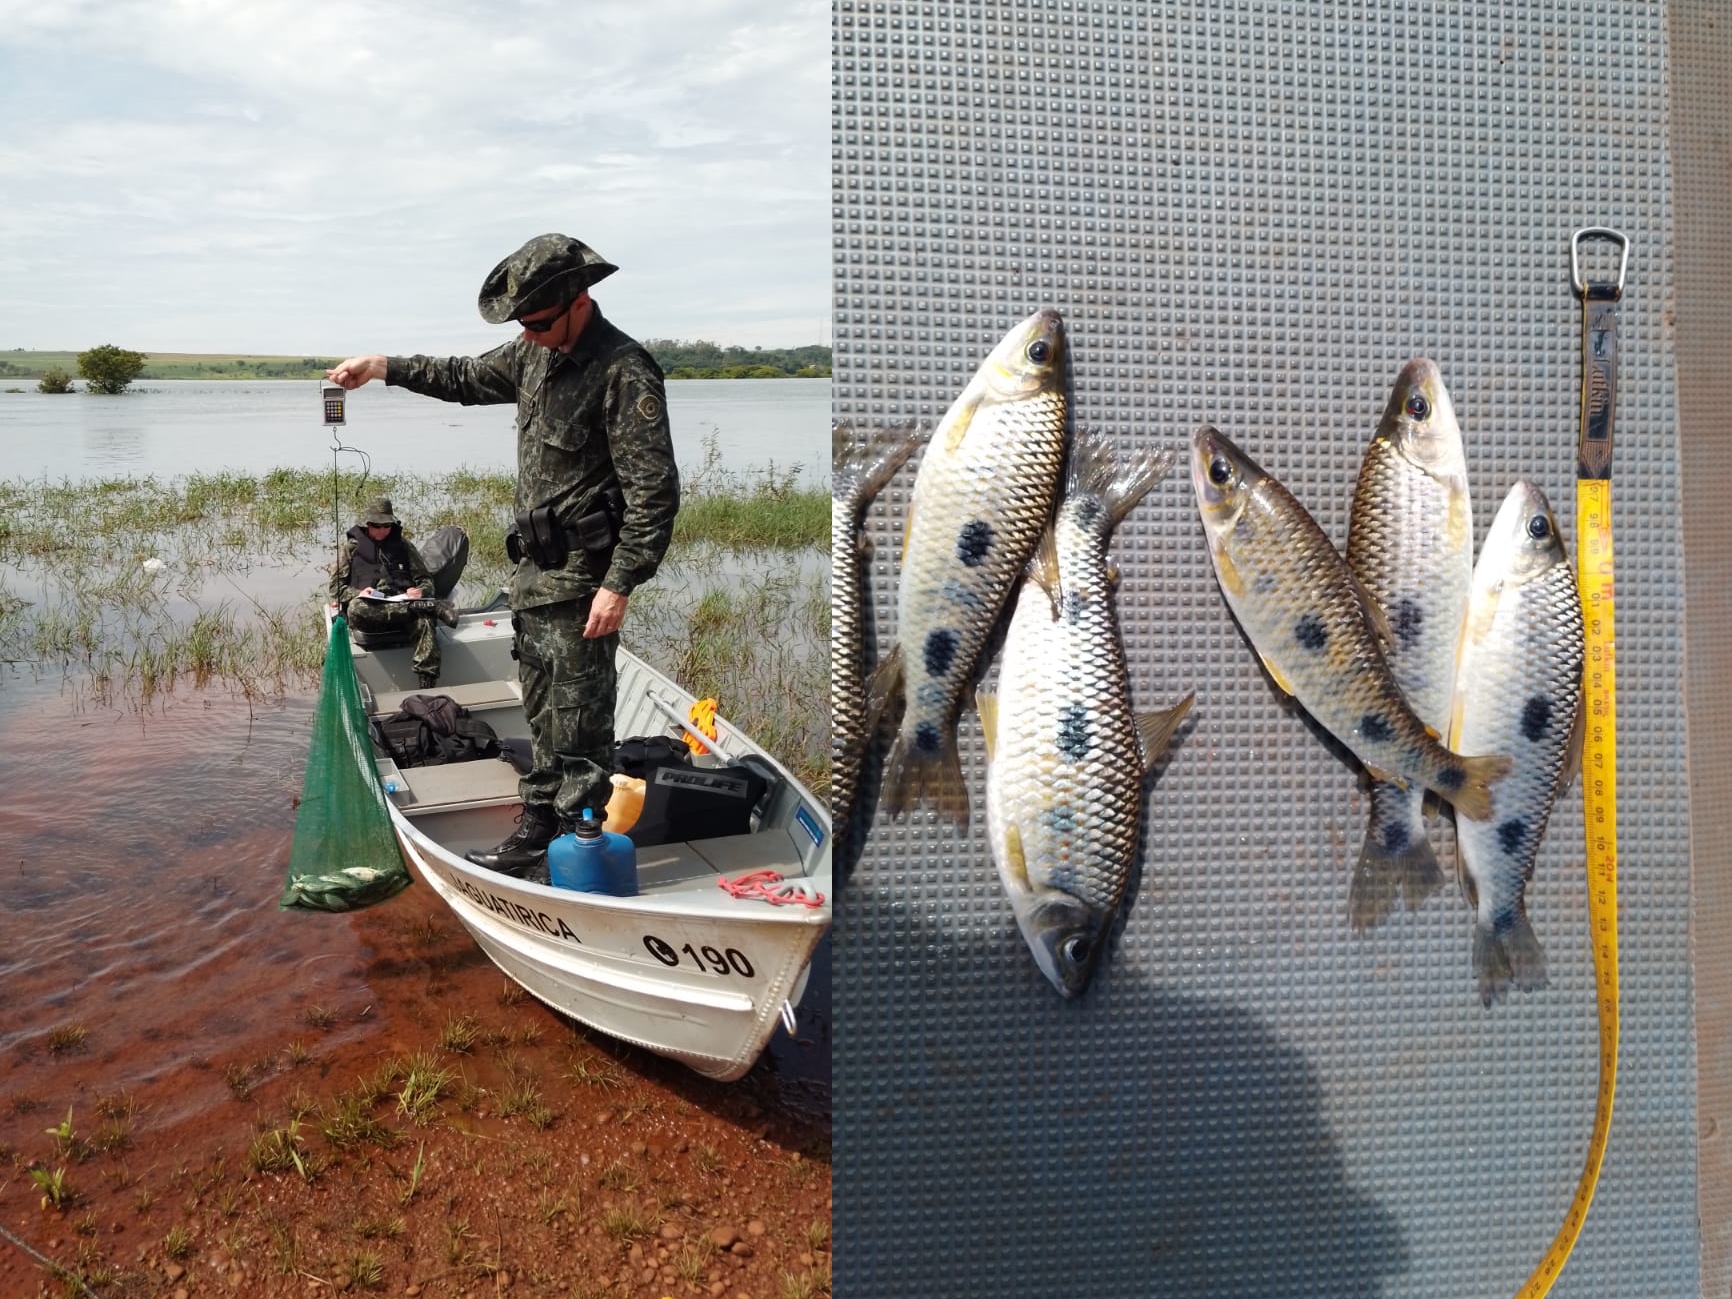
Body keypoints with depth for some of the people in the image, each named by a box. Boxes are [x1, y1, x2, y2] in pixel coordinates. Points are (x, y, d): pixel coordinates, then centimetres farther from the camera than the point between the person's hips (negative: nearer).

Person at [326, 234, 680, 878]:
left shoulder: (623, 372, -19)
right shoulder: (537, 352, 8)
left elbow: (654, 493, -21)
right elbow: (466, 377, 27)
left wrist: (620, 584, -23)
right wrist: (385, 367, 17)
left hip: (582, 577, -9)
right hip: (536, 567, 9)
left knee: (578, 717, -2)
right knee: (542, 705, 16)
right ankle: (538, 830, 28)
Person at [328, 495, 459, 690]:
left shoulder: (402, 544, 20)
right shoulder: (351, 545, 14)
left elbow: (425, 579, 19)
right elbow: (336, 587, 9)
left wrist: (421, 591, -5)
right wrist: (357, 593, -12)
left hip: (402, 604, 1)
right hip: (369, 607, -1)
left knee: (424, 621, -36)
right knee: (356, 609, -40)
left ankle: (427, 690, -46)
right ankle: (428, 607, -38)